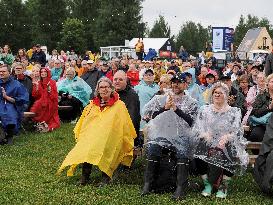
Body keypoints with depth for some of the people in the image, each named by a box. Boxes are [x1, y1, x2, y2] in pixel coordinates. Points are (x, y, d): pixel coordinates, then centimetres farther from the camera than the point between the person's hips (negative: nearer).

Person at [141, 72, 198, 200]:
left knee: (183, 152, -31)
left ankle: (181, 188, -31)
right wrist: (165, 107, 0)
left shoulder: (191, 102, 15)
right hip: (162, 131, 2)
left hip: (181, 134, -1)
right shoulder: (162, 99, 22)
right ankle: (148, 184, -20)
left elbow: (191, 121, 2)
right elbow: (153, 116, 15)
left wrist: (176, 108, -5)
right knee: (153, 147, -27)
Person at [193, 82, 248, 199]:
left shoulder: (234, 112, 12)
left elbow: (238, 131, 0)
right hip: (208, 142, 1)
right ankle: (207, 184, -14)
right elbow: (196, 129, 6)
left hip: (226, 143, -1)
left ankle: (224, 186, -15)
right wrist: (204, 134, -17)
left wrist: (227, 137, -22)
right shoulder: (204, 110, 16)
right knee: (200, 149, -32)